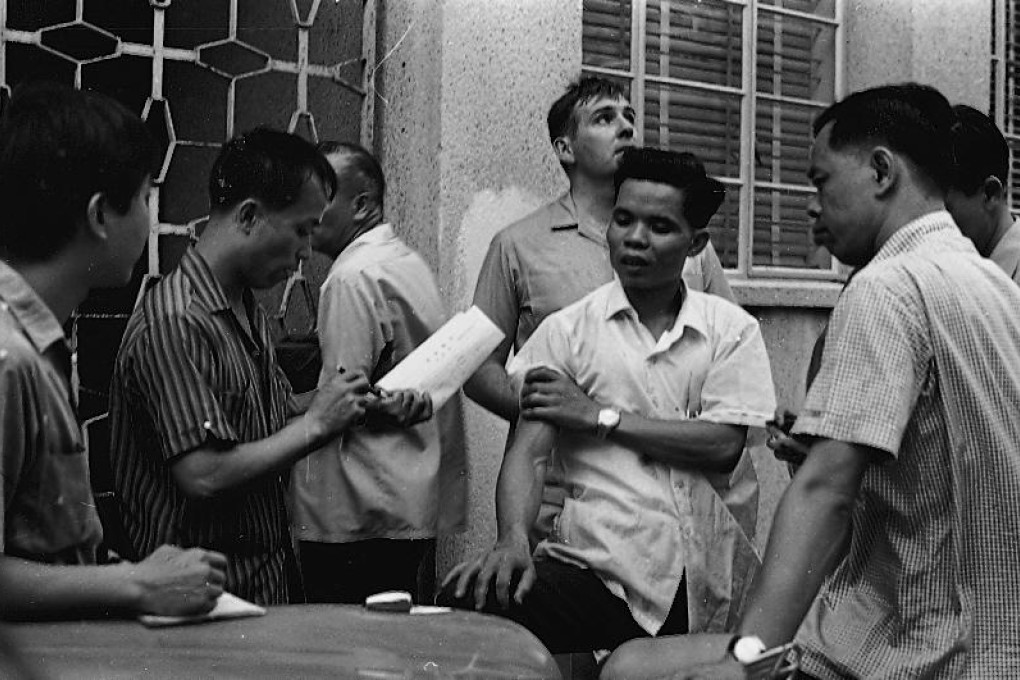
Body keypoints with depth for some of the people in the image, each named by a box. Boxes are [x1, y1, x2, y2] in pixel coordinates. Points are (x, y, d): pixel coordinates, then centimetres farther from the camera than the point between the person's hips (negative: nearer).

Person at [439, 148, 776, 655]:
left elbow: (725, 446, -2)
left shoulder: (732, 329, 11)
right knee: (469, 605, -27)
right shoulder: (567, 331, 7)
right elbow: (528, 452, -1)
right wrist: (512, 540, -21)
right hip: (601, 567, -2)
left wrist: (601, 416, -4)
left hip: (713, 582, 3)